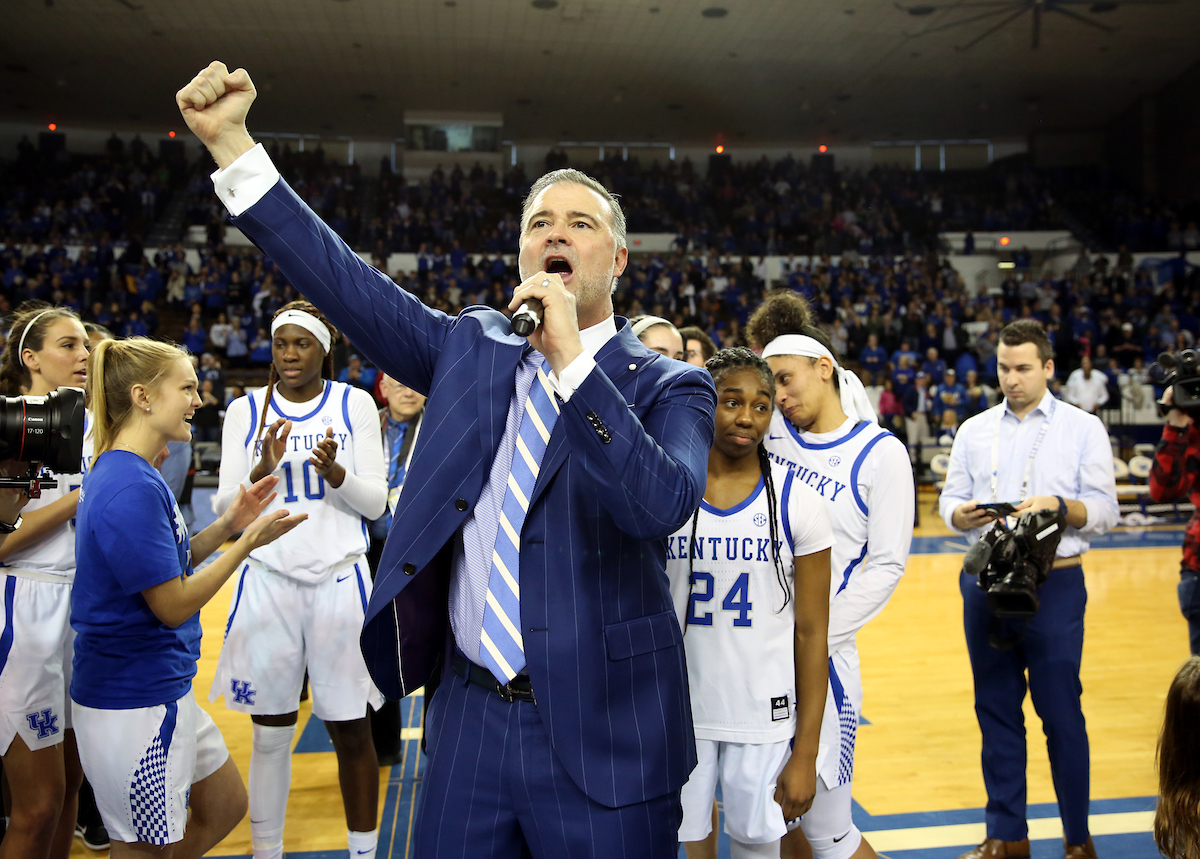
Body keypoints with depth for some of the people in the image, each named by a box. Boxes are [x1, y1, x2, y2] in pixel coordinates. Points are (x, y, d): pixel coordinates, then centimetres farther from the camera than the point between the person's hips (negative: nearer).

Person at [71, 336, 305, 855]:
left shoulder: (119, 472, 8)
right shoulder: (132, 489, -23)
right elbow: (173, 606, -20)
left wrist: (227, 526, 4)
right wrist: (249, 541, -14)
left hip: (159, 690, 10)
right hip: (135, 706, -10)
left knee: (226, 806, 21)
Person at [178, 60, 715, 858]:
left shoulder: (668, 386, -6)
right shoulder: (473, 348, 5)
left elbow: (665, 503, -23)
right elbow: (348, 282, 1)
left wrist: (572, 357, -26)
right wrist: (231, 142, -3)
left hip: (601, 731, -3)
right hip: (470, 711, 4)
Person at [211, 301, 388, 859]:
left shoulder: (354, 404, 3)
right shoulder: (246, 411, 6)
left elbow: (375, 503, 0)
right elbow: (225, 508, 3)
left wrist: (334, 470, -19)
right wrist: (262, 471, -16)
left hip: (339, 578, -1)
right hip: (267, 579, 1)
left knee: (350, 728, 2)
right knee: (270, 730, 7)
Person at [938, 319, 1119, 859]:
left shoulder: (1083, 428, 3)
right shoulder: (974, 431, 12)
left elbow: (1104, 510, -2)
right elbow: (949, 500, 8)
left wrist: (1058, 506, -21)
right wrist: (964, 514, -14)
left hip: (1054, 585, -3)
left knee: (1061, 713, 1)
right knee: (995, 710, 10)